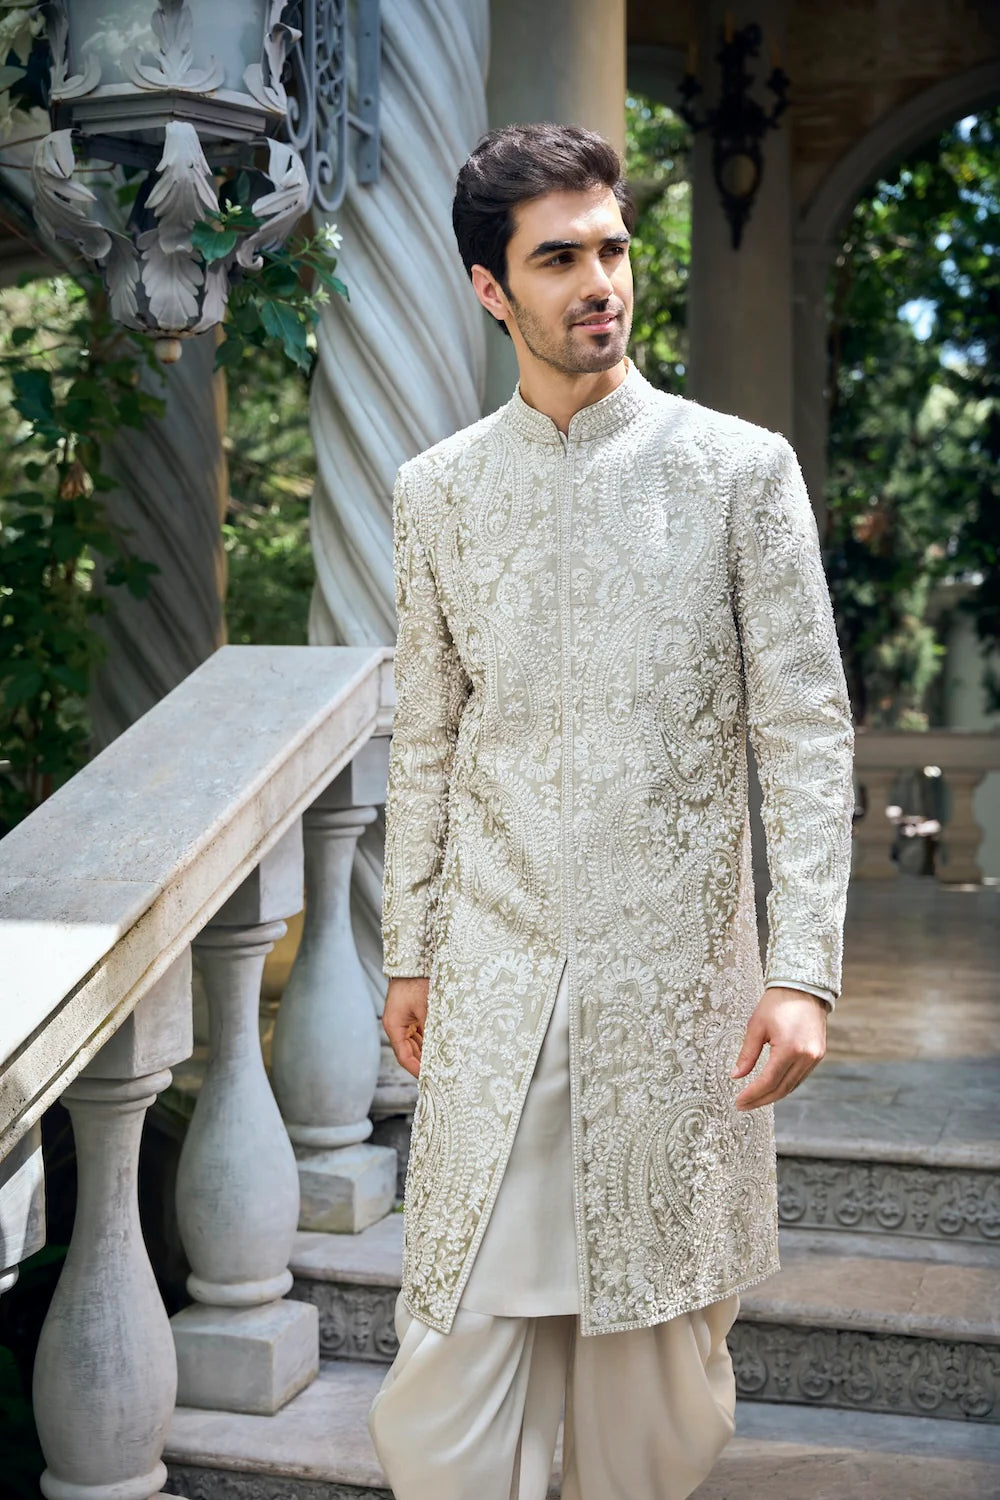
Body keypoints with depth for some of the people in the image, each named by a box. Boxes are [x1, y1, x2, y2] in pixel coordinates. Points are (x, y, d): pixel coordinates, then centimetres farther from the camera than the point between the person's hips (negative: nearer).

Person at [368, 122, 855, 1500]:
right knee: (463, 1320, 2)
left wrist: (803, 971, -11)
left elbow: (807, 733, -5)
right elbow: (426, 744, 11)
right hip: (495, 973, 2)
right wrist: (410, 955, 11)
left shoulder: (743, 469, -3)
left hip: (676, 970, -1)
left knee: (661, 1326, 11)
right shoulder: (438, 491, 5)